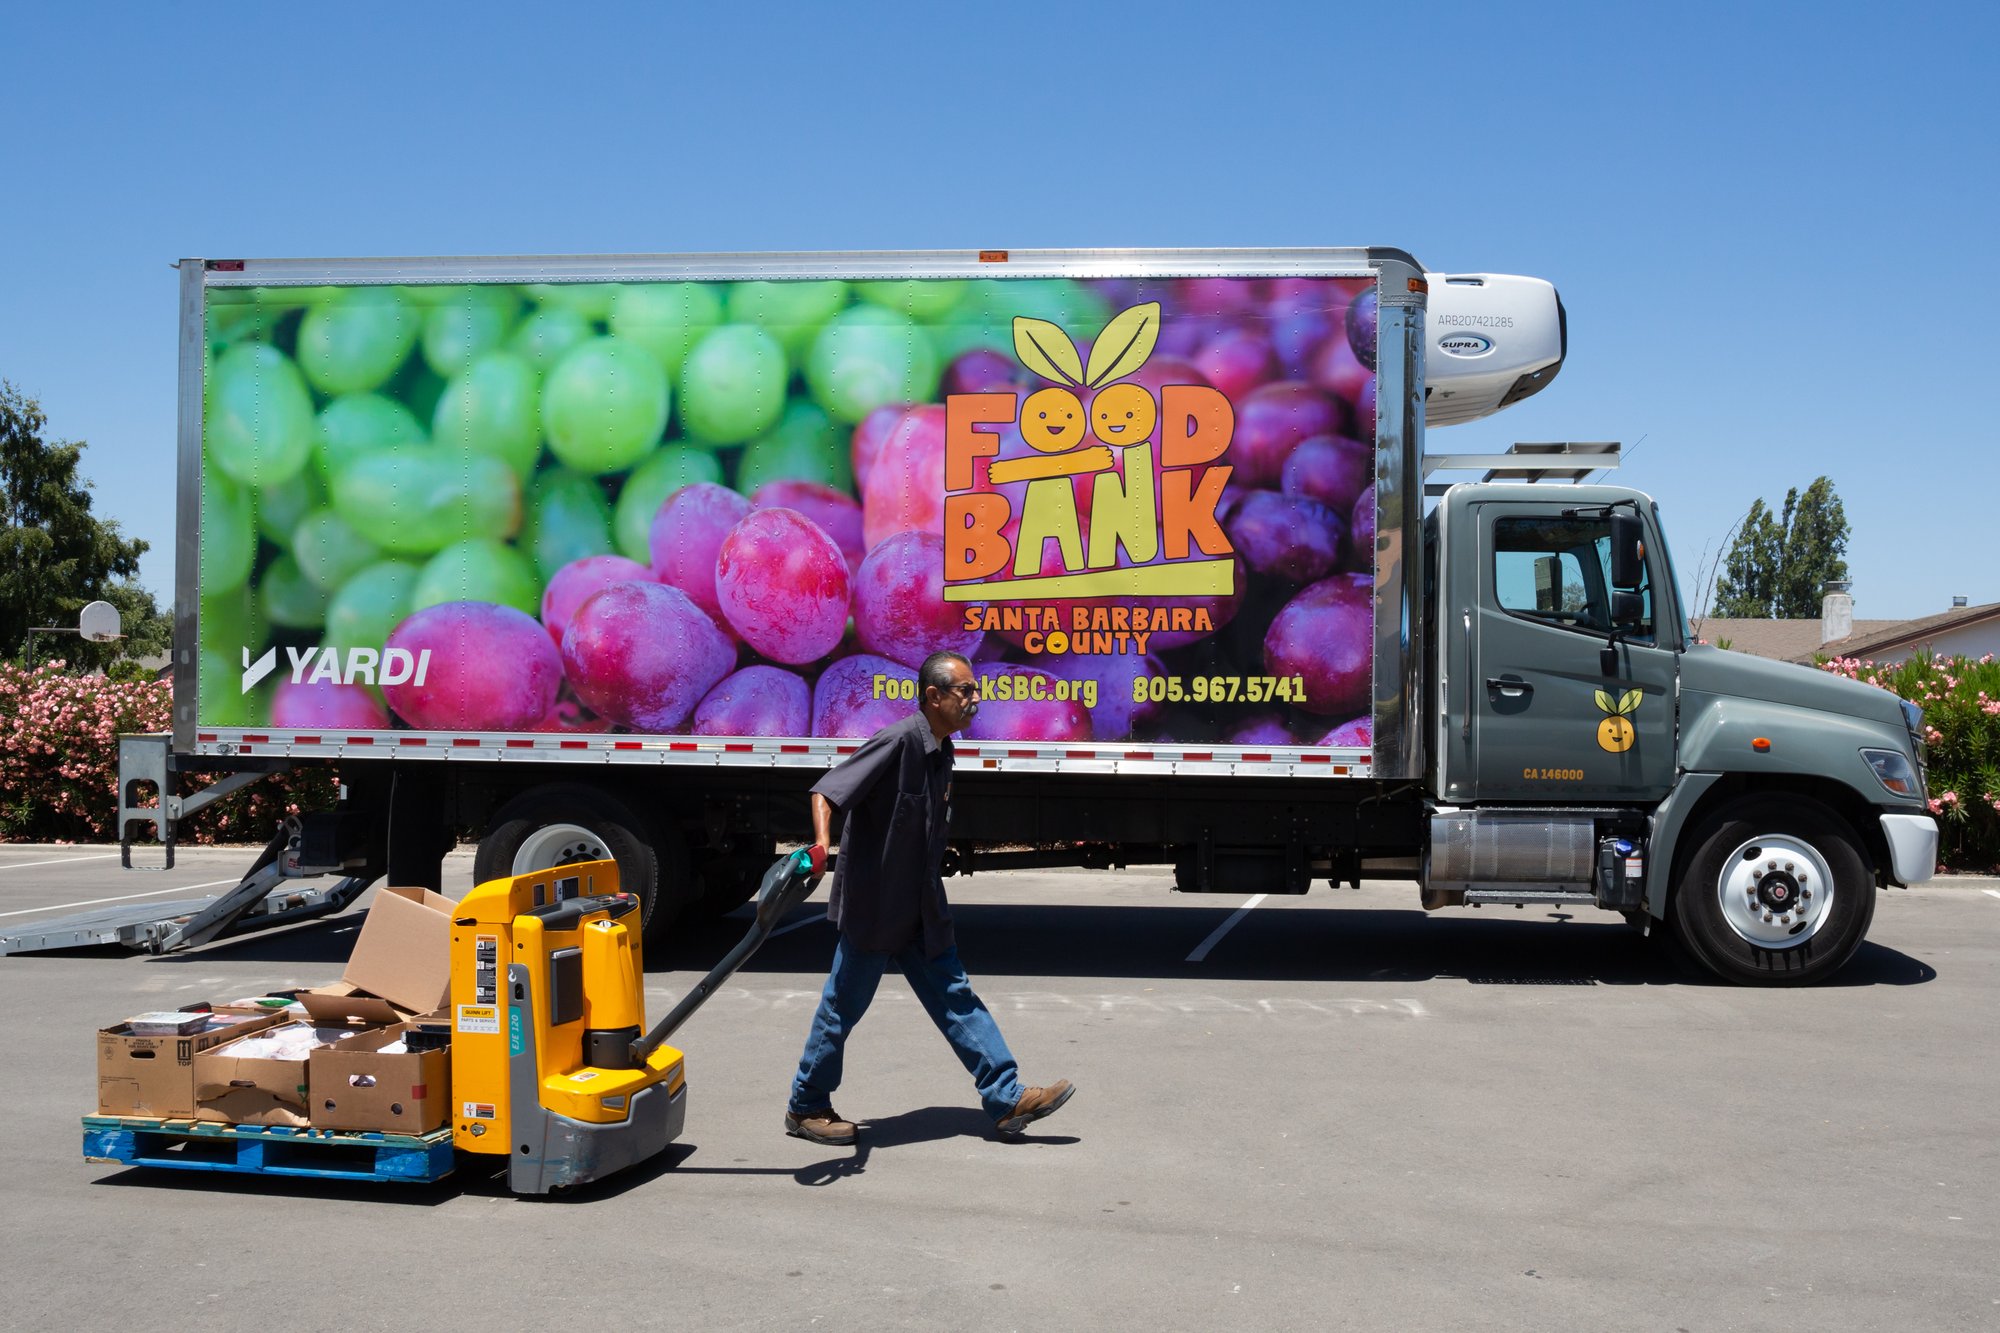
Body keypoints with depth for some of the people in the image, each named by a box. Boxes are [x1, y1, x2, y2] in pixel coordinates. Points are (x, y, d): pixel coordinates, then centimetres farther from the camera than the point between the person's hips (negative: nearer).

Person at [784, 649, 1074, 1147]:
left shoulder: (941, 752, 8)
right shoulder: (899, 741, -20)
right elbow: (827, 790, -26)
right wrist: (822, 844, -44)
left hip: (921, 911, 8)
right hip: (872, 906, -8)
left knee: (955, 998, 9)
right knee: (843, 1008, 5)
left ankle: (1006, 1100, 13)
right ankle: (805, 1109, 22)